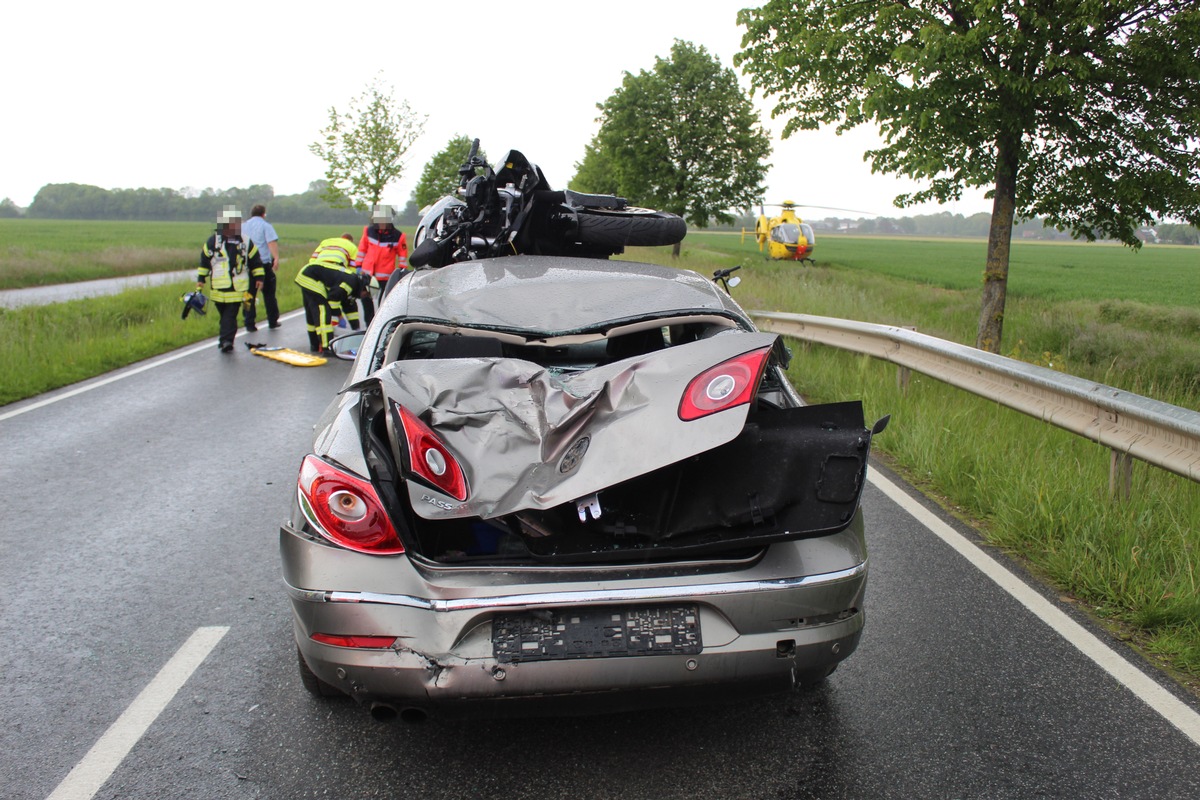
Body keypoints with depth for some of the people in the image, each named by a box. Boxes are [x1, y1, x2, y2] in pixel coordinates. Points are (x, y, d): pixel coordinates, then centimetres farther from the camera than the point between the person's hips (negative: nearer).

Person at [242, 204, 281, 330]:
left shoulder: (243, 226, 15)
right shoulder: (266, 226, -1)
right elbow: (272, 242, -16)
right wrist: (276, 258, -24)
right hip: (264, 263, -4)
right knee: (269, 293, 8)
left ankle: (250, 323, 4)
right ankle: (273, 322, 13)